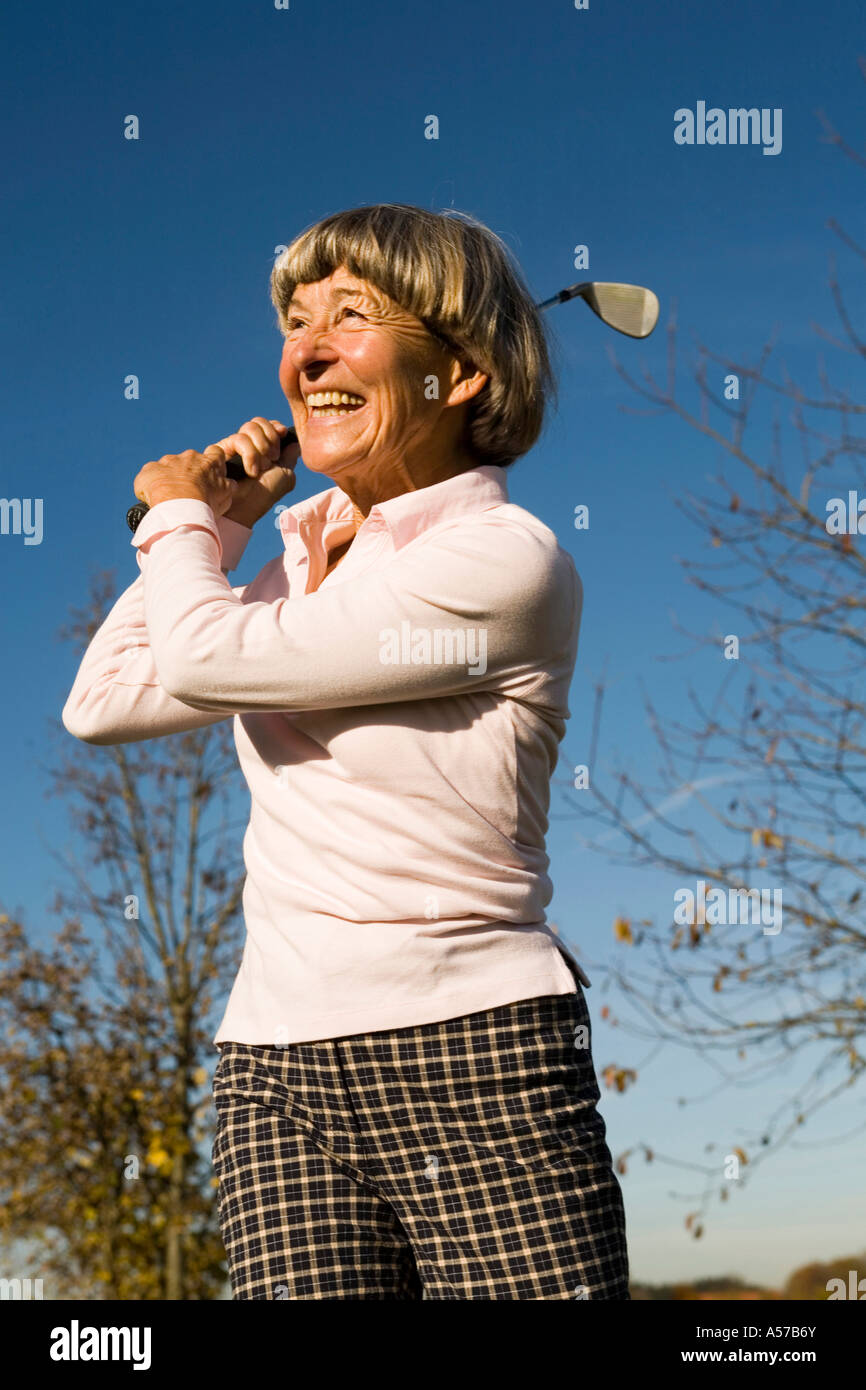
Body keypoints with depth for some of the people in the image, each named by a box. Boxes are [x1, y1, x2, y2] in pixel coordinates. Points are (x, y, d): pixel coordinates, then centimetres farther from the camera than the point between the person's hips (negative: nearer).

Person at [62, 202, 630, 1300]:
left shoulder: (508, 560, -10)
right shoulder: (312, 547, 14)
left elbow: (207, 658, -13)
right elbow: (104, 704, 14)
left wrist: (180, 514, 7)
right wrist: (217, 524, 10)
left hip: (474, 1052, -6)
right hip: (277, 1071, 6)